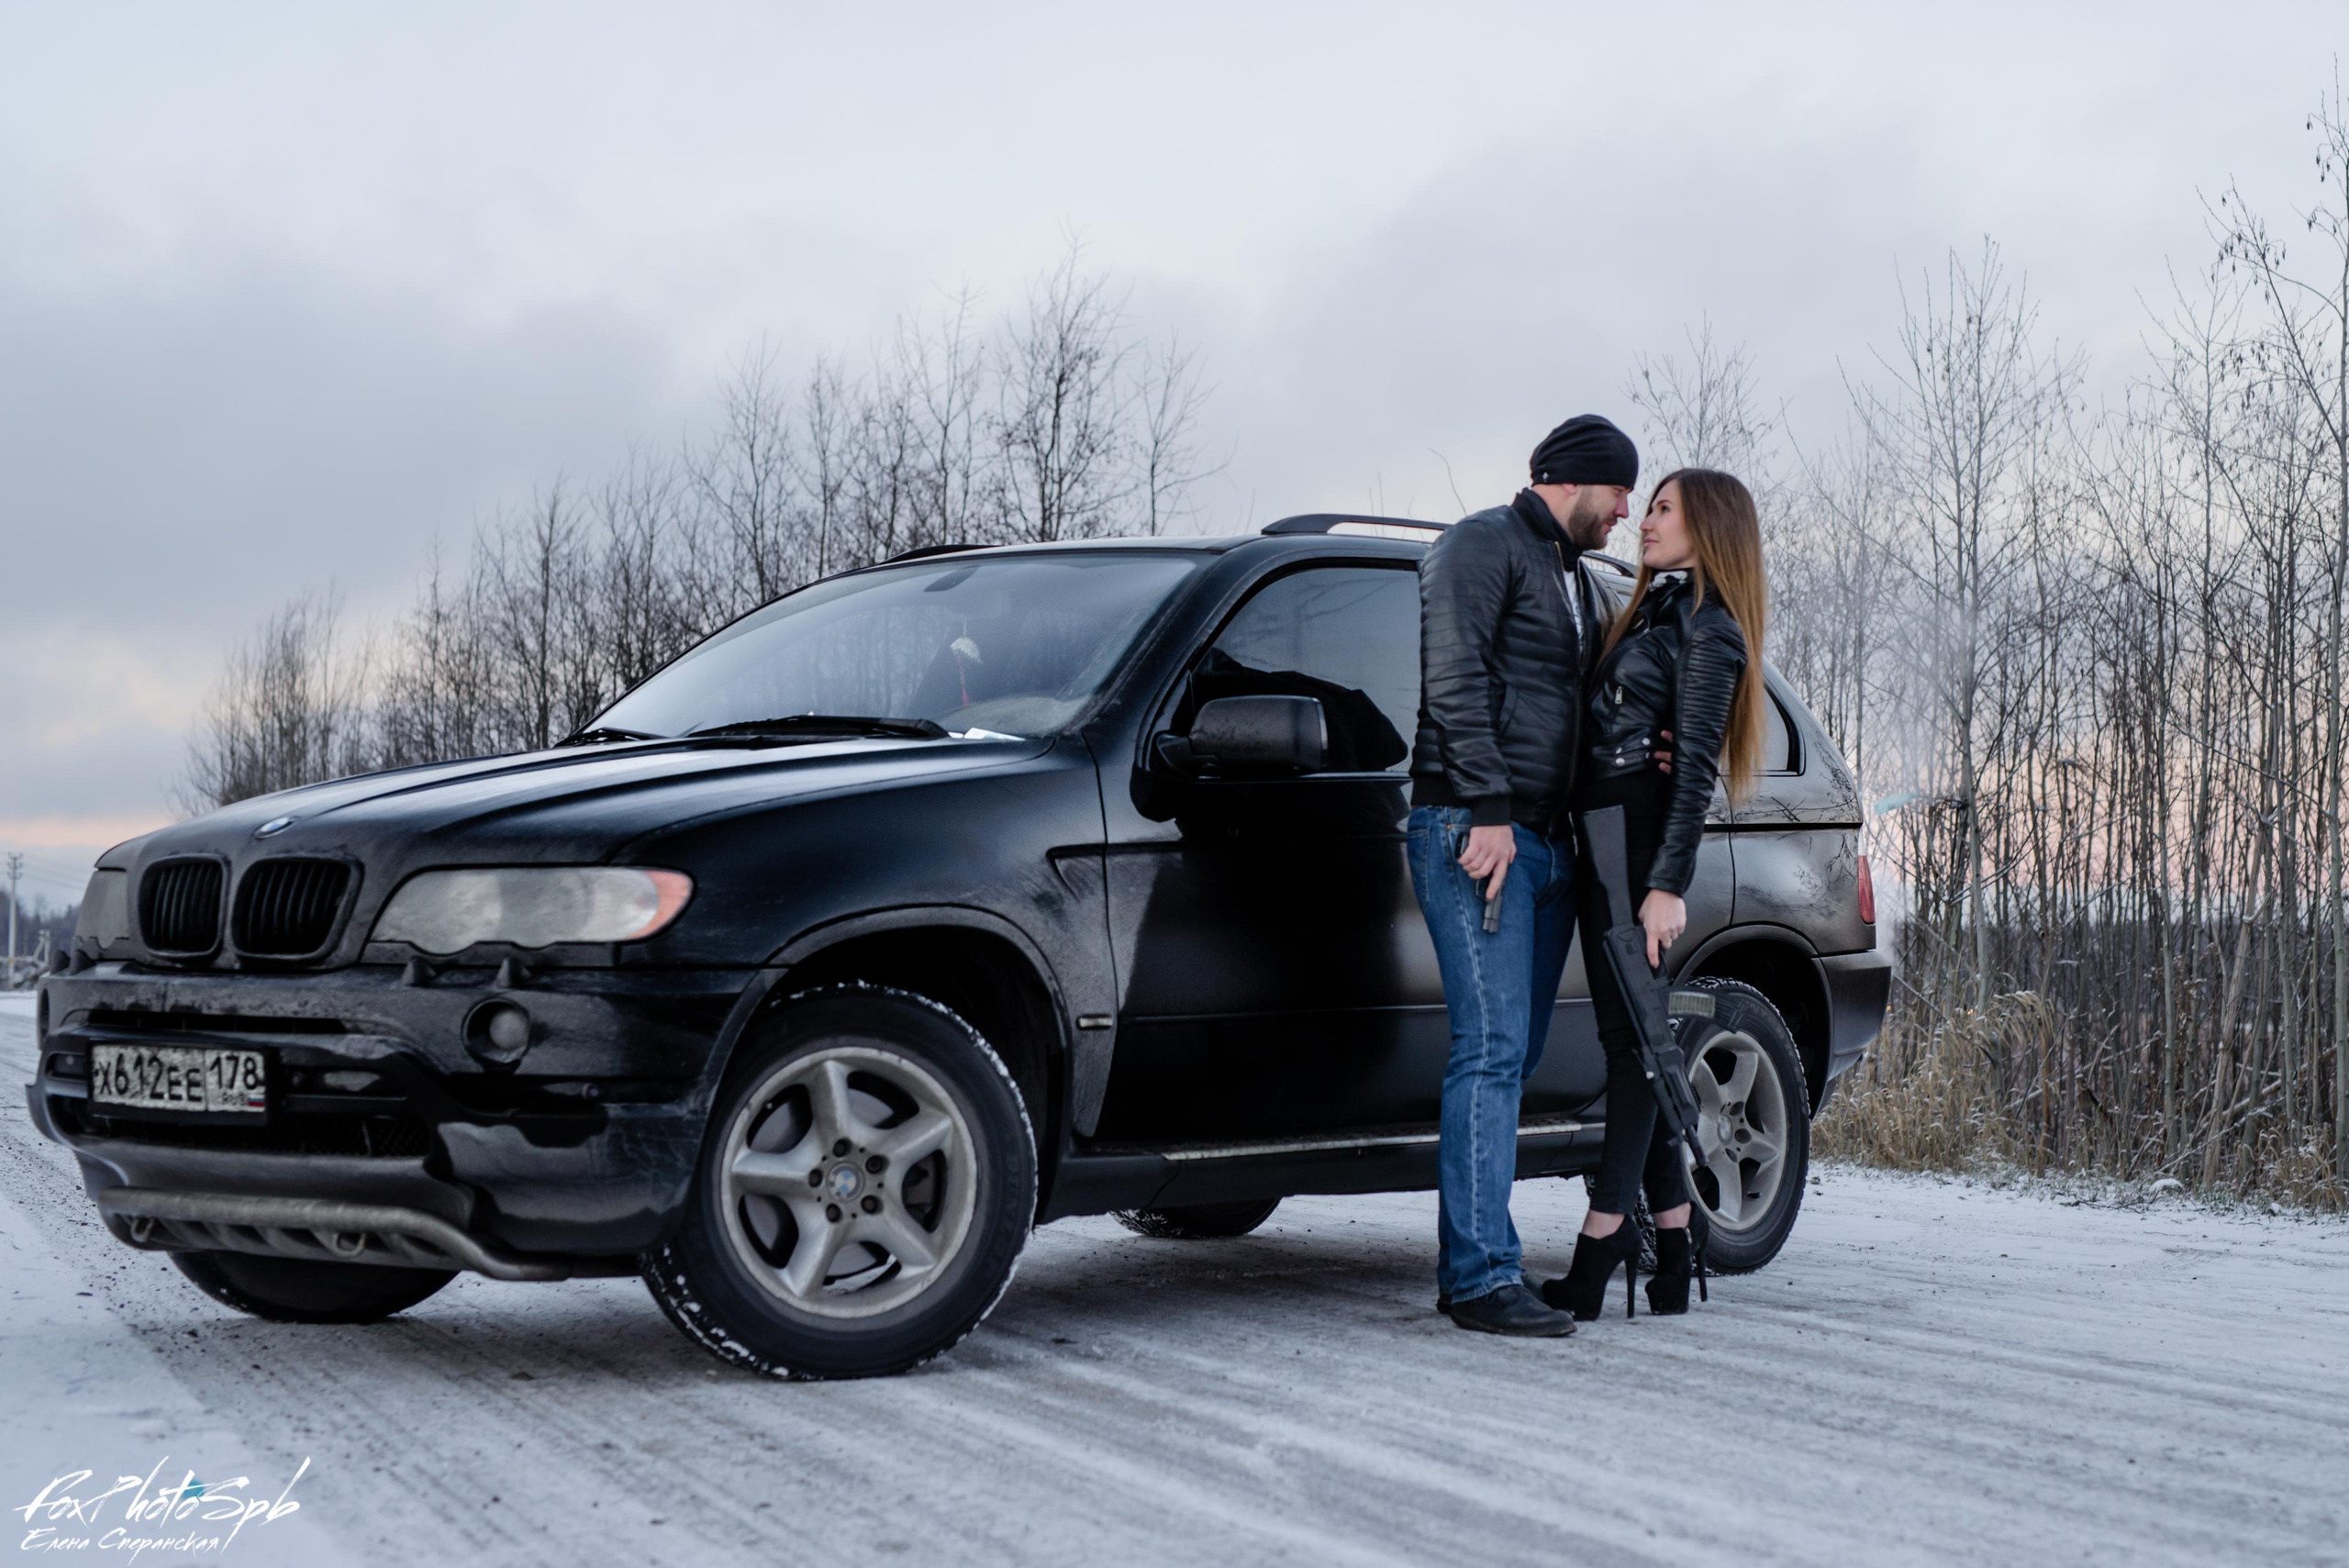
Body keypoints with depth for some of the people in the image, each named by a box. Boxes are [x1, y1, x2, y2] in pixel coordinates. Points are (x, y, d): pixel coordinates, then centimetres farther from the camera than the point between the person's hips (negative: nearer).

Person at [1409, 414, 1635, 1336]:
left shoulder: (1577, 580, 25)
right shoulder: (1483, 546, -3)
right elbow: (1456, 680, -14)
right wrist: (1489, 810, -21)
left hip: (1545, 842, 9)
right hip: (1475, 833, -9)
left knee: (1512, 1055, 7)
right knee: (1492, 1049, -14)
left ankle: (1469, 1266, 11)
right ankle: (1482, 1277, -15)